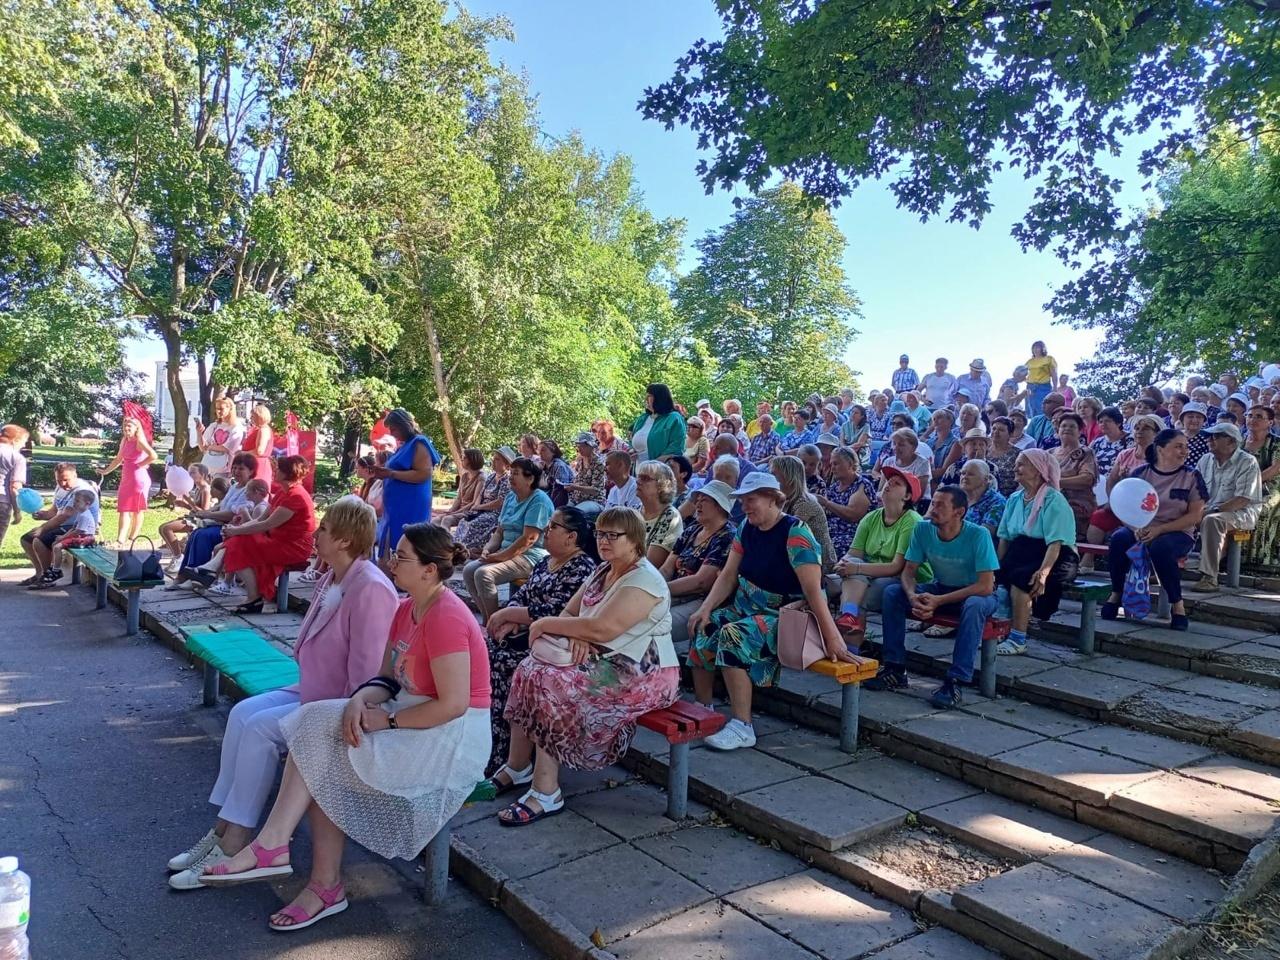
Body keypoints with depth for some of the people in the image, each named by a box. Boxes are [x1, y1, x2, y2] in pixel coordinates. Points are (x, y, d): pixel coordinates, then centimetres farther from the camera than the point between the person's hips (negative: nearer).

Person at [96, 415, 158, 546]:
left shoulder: (139, 441, -12)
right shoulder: (124, 441, 13)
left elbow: (153, 456, -28)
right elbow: (118, 459, 26)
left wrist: (140, 465, -16)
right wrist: (106, 471, 28)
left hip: (139, 479, -8)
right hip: (126, 479, 8)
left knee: (137, 510, 2)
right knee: (123, 510, 5)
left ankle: (131, 539, 6)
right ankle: (120, 540, 6)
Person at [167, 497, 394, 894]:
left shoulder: (370, 590, -24)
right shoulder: (332, 579, 7)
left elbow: (366, 672, -25)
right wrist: (303, 686, 6)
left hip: (342, 705, -10)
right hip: (314, 691, 10)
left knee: (261, 727, -20)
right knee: (243, 713, -4)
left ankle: (232, 845, -7)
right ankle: (224, 830, 1)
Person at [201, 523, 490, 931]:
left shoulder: (446, 618, -22)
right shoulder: (407, 608, 7)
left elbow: (453, 704, -25)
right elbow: (388, 678, 9)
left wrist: (387, 721, -17)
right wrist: (362, 699, -13)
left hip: (451, 736, -9)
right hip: (411, 713, 9)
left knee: (327, 762, -14)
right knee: (317, 727, -9)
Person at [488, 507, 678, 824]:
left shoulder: (643, 580, -18)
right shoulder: (603, 571, 12)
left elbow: (602, 629, -27)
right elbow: (569, 613, 12)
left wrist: (546, 624, -16)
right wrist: (576, 636, -13)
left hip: (641, 675, -9)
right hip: (601, 660, 9)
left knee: (552, 686, -24)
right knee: (531, 670, -7)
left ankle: (546, 793, -14)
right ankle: (517, 769, 3)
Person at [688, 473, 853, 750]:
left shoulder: (795, 533, -18)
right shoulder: (747, 529, 5)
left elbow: (813, 590, -26)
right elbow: (728, 576, 6)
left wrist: (833, 638, -29)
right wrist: (706, 609, -8)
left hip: (782, 616, -8)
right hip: (745, 608, 8)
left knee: (733, 636, -30)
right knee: (703, 629, -11)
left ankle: (743, 727, -22)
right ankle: (703, 708, 7)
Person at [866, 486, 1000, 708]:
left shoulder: (978, 535, -24)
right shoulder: (923, 530, -11)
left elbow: (986, 586, -27)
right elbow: (909, 571, -7)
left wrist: (938, 601, -32)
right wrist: (912, 596, -31)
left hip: (975, 593, -5)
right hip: (940, 588, 5)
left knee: (974, 605, -39)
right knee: (892, 592, -15)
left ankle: (955, 682, -33)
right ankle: (895, 669, -13)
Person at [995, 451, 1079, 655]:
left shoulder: (1054, 500, -9)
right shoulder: (1015, 499, 13)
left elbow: (1055, 543, -19)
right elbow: (1004, 538, 9)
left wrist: (1043, 572, -33)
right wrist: (996, 567, -4)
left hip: (1055, 560, -6)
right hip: (1021, 554, 7)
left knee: (1020, 577, -32)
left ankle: (1018, 640, -24)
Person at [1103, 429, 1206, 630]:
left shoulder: (1191, 476, 0)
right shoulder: (1140, 473, 4)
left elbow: (1195, 516, -6)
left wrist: (1159, 530, -17)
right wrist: (1136, 527, -19)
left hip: (1177, 533, -2)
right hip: (1141, 530, 2)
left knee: (1160, 548, -36)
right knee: (1118, 538, -30)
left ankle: (1177, 605, -19)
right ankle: (1116, 594, -11)